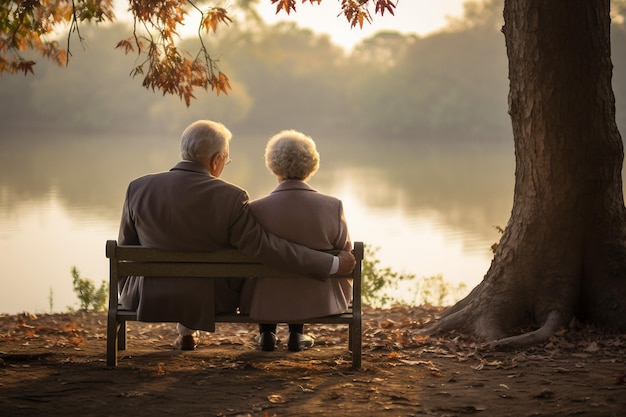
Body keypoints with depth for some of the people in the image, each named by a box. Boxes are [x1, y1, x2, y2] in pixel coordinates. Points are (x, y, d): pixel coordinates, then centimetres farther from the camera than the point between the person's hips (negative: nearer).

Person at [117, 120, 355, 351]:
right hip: (210, 303, -1)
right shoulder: (231, 198, -22)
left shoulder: (139, 189, -13)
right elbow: (264, 247, -23)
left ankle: (185, 331, 51)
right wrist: (332, 264, -17)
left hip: (147, 298, 1)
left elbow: (126, 248, 0)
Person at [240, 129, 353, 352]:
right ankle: (297, 334, 40)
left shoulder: (256, 209, -20)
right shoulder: (333, 207, -17)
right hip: (320, 303, 1)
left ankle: (267, 333, 44)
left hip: (266, 305, -1)